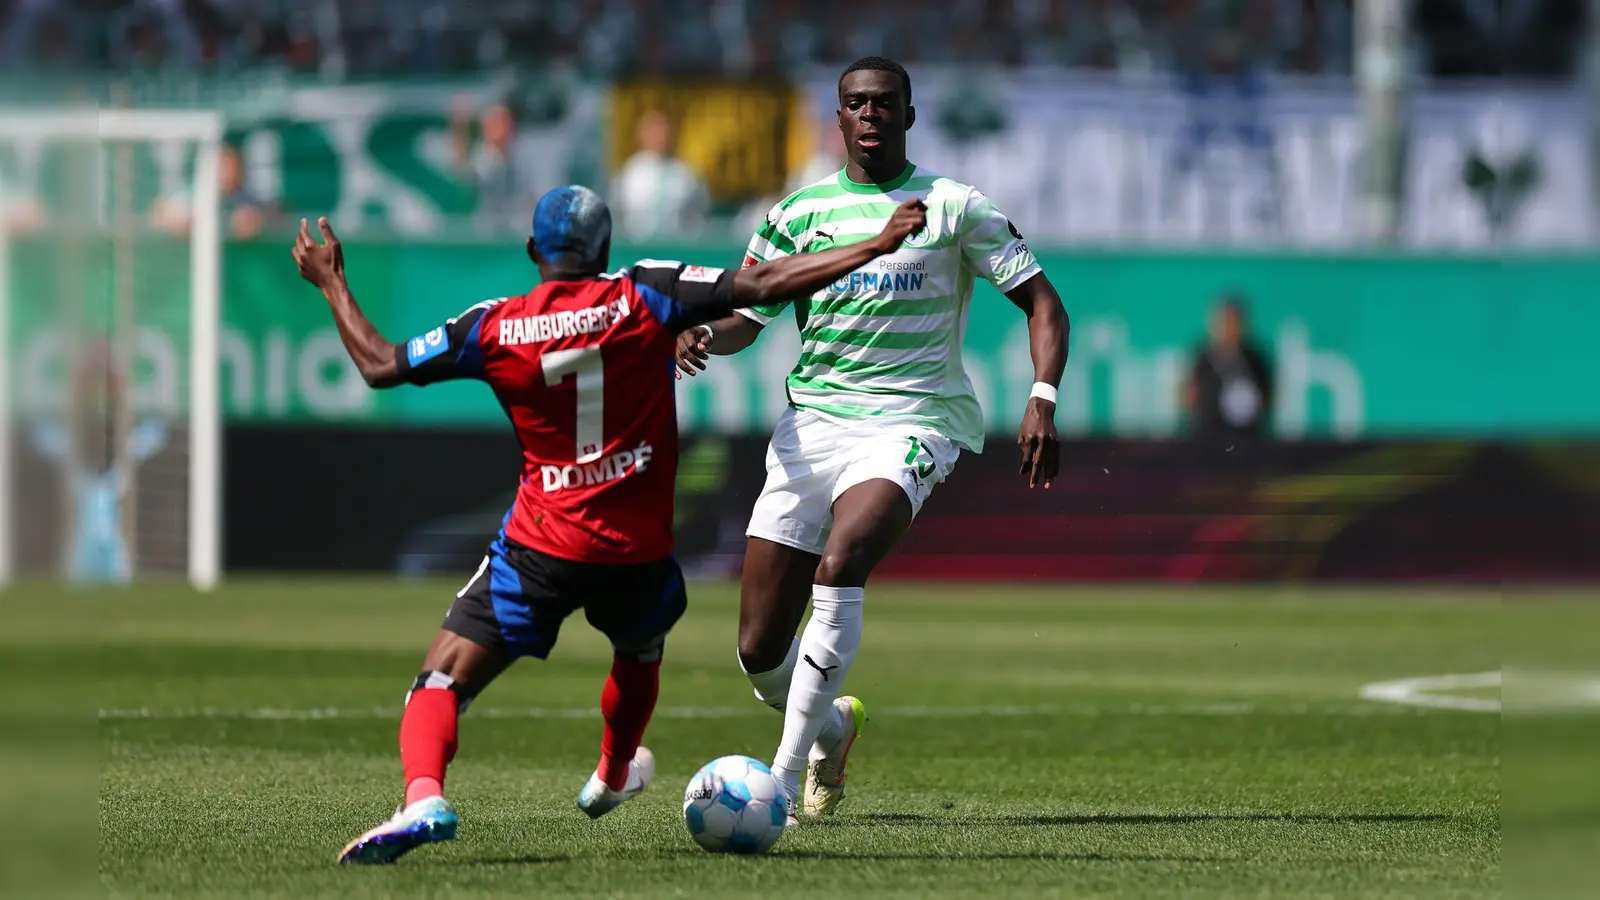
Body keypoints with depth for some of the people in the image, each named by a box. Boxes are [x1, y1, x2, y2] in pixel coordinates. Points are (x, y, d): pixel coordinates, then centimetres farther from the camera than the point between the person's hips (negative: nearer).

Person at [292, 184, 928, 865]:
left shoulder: (492, 328, -2)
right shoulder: (644, 298, -4)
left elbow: (379, 366, 4)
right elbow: (762, 286, -9)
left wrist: (331, 282, 20)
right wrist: (878, 246, -4)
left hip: (540, 548, -2)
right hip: (639, 549, 2)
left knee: (441, 684, -3)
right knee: (640, 654, 34)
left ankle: (424, 798, -31)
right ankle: (613, 777, 57)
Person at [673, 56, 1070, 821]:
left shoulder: (953, 207, 3)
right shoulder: (799, 213, 11)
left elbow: (1041, 302, 3)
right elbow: (747, 314, 17)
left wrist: (1043, 400, -12)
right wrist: (703, 336, -7)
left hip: (910, 422, -4)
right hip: (812, 421, 4)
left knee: (839, 564, -33)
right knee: (759, 652, -2)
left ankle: (784, 779, -28)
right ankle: (832, 728, 33)